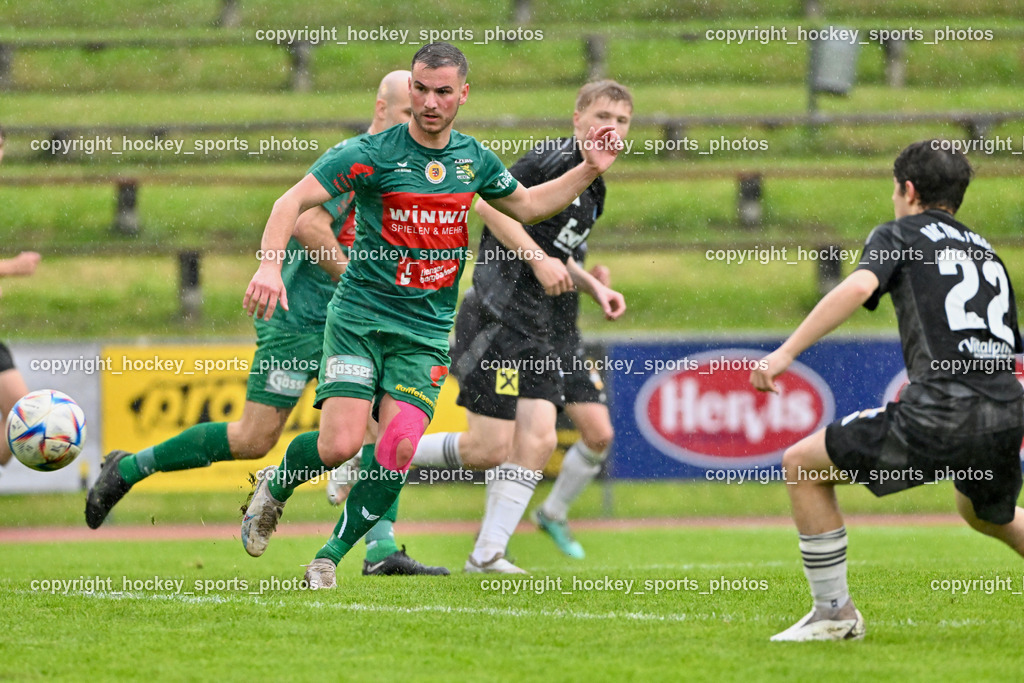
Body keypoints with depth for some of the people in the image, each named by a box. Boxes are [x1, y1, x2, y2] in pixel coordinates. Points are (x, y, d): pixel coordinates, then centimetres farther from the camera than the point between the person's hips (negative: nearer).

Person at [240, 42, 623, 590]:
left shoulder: (474, 159, 8)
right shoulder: (373, 154, -8)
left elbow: (526, 204, 27)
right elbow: (293, 200, -13)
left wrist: (589, 170, 15)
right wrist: (270, 265, -29)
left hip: (426, 330, 3)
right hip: (359, 317, -3)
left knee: (400, 447, -17)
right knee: (341, 443, -19)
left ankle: (330, 557, 1)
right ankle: (276, 485, 16)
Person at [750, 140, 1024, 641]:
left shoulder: (898, 235, 9)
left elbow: (859, 287, -12)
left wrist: (785, 353, -16)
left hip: (940, 416, -7)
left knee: (803, 466, 10)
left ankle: (834, 612, 10)